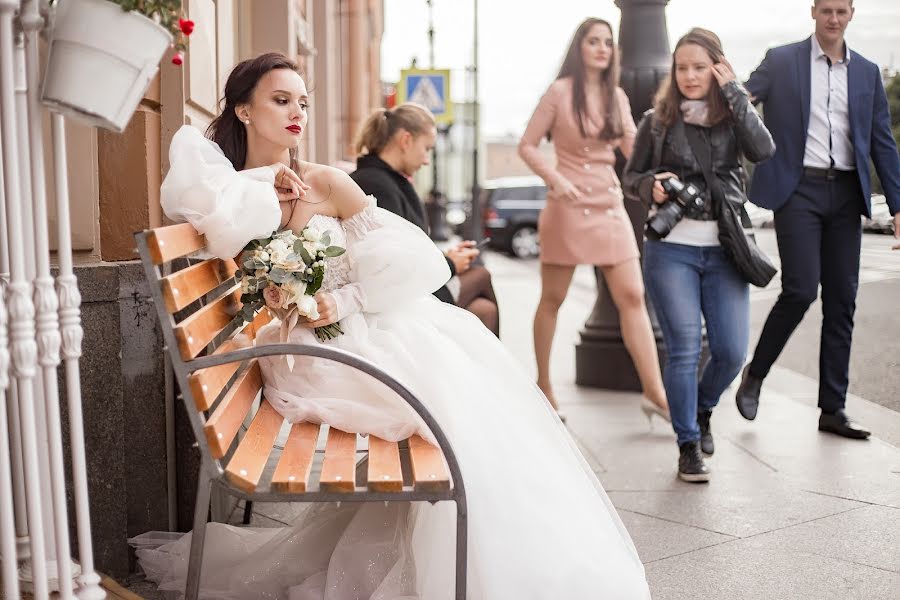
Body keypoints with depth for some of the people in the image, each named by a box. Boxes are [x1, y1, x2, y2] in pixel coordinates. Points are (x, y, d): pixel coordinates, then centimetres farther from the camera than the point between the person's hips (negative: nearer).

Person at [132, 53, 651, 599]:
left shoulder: (325, 183, 2)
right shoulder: (229, 194, 2)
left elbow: (406, 260, -2)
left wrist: (346, 301, -16)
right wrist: (267, 194, -10)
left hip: (367, 327, 3)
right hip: (305, 350, -3)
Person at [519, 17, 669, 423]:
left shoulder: (617, 97, 10)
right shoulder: (560, 92, -3)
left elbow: (636, 150, 7)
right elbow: (526, 146, -4)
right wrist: (555, 179, -19)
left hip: (609, 204, 4)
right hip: (568, 205, -4)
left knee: (632, 296, -4)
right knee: (553, 299, 6)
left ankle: (654, 392, -5)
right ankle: (543, 385, 20)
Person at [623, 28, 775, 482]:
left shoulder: (733, 116, 9)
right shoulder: (659, 120, 7)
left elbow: (763, 150, -11)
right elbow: (629, 177, 11)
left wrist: (733, 92, -7)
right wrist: (651, 185, -11)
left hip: (723, 249, 2)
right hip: (671, 248, -1)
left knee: (731, 352, 0)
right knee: (683, 350, -5)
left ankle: (702, 410, 31)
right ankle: (689, 446, 9)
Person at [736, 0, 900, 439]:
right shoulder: (780, 61, 5)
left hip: (845, 193, 4)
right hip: (799, 189, -4)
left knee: (842, 300, 3)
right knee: (801, 290, -14)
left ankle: (832, 410, 10)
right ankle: (755, 375, 10)